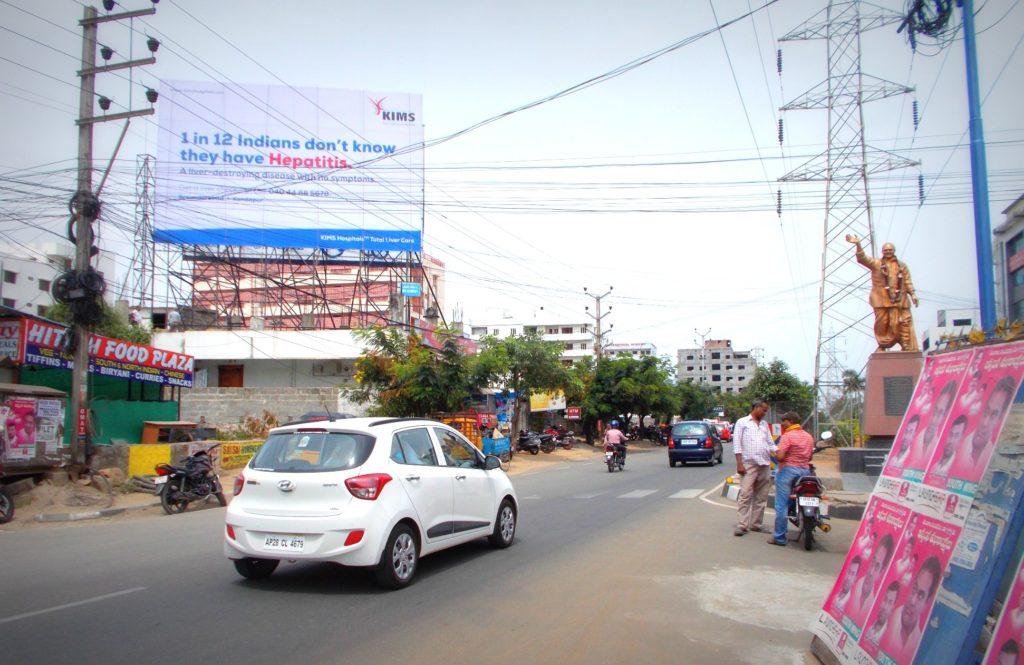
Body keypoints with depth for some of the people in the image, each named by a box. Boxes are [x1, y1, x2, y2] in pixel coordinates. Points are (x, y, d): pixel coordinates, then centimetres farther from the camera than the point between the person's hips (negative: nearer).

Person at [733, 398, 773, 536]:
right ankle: (742, 525, -12)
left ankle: (755, 524, 14)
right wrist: (739, 463, -11)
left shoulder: (765, 424, 19)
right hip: (749, 464, -6)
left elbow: (770, 444, 18)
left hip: (765, 465, 6)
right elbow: (737, 443, -2)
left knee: (761, 497, 7)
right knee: (745, 495, -11)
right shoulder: (742, 422, 3)